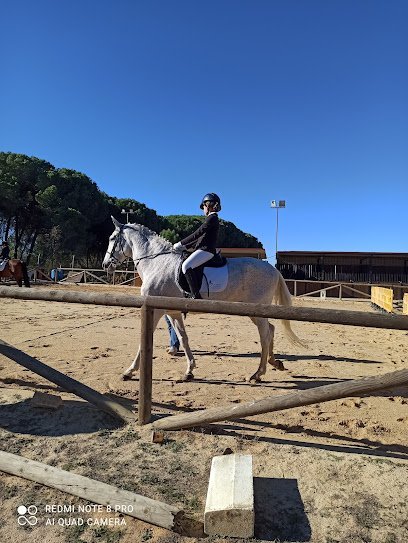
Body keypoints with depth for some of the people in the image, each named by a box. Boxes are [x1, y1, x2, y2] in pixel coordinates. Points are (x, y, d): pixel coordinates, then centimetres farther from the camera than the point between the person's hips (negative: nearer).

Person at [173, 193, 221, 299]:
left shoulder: (212, 218, -8)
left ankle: (196, 296, -32)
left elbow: (197, 234, -14)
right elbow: (200, 238, 24)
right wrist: (184, 246, 18)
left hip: (206, 250, -11)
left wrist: (180, 244, -10)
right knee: (186, 265, 17)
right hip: (203, 249, 11)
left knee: (186, 265, -28)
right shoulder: (212, 219, 23)